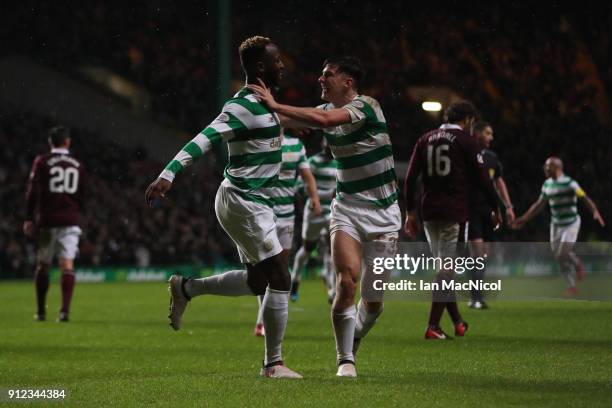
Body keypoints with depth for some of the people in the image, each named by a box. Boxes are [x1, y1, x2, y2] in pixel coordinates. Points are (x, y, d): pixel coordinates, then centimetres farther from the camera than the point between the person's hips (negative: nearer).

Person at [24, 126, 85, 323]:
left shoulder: (42, 162, -1)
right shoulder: (77, 165, 9)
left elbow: (32, 192, -6)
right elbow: (81, 197, 13)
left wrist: (28, 219, -3)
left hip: (47, 220, -1)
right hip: (71, 221, 1)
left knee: (42, 266, 10)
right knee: (67, 265, -5)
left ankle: (41, 311, 15)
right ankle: (65, 309, -19)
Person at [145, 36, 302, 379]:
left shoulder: (261, 103, 11)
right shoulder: (244, 107, -19)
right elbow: (204, 140, -28)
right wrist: (169, 174, -37)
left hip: (251, 203, 10)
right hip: (245, 203, -10)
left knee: (256, 280, 16)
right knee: (280, 278, -8)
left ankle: (186, 289, 27)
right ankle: (273, 363, -1)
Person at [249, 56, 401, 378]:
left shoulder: (367, 106, -15)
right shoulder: (328, 109, 5)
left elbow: (323, 120, -31)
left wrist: (275, 105, -29)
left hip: (382, 212, -3)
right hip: (347, 208, 3)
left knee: (373, 301, 2)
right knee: (347, 279, -20)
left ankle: (353, 343, 32)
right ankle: (345, 360, -12)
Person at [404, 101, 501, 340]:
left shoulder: (426, 140, 11)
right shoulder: (465, 141, -3)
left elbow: (410, 178, 7)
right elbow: (482, 179, -3)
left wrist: (410, 212, 12)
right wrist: (495, 208, 9)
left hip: (429, 212, 5)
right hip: (455, 212, -5)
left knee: (442, 265, 15)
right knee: (446, 267, -3)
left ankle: (458, 322, 21)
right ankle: (433, 327, -8)